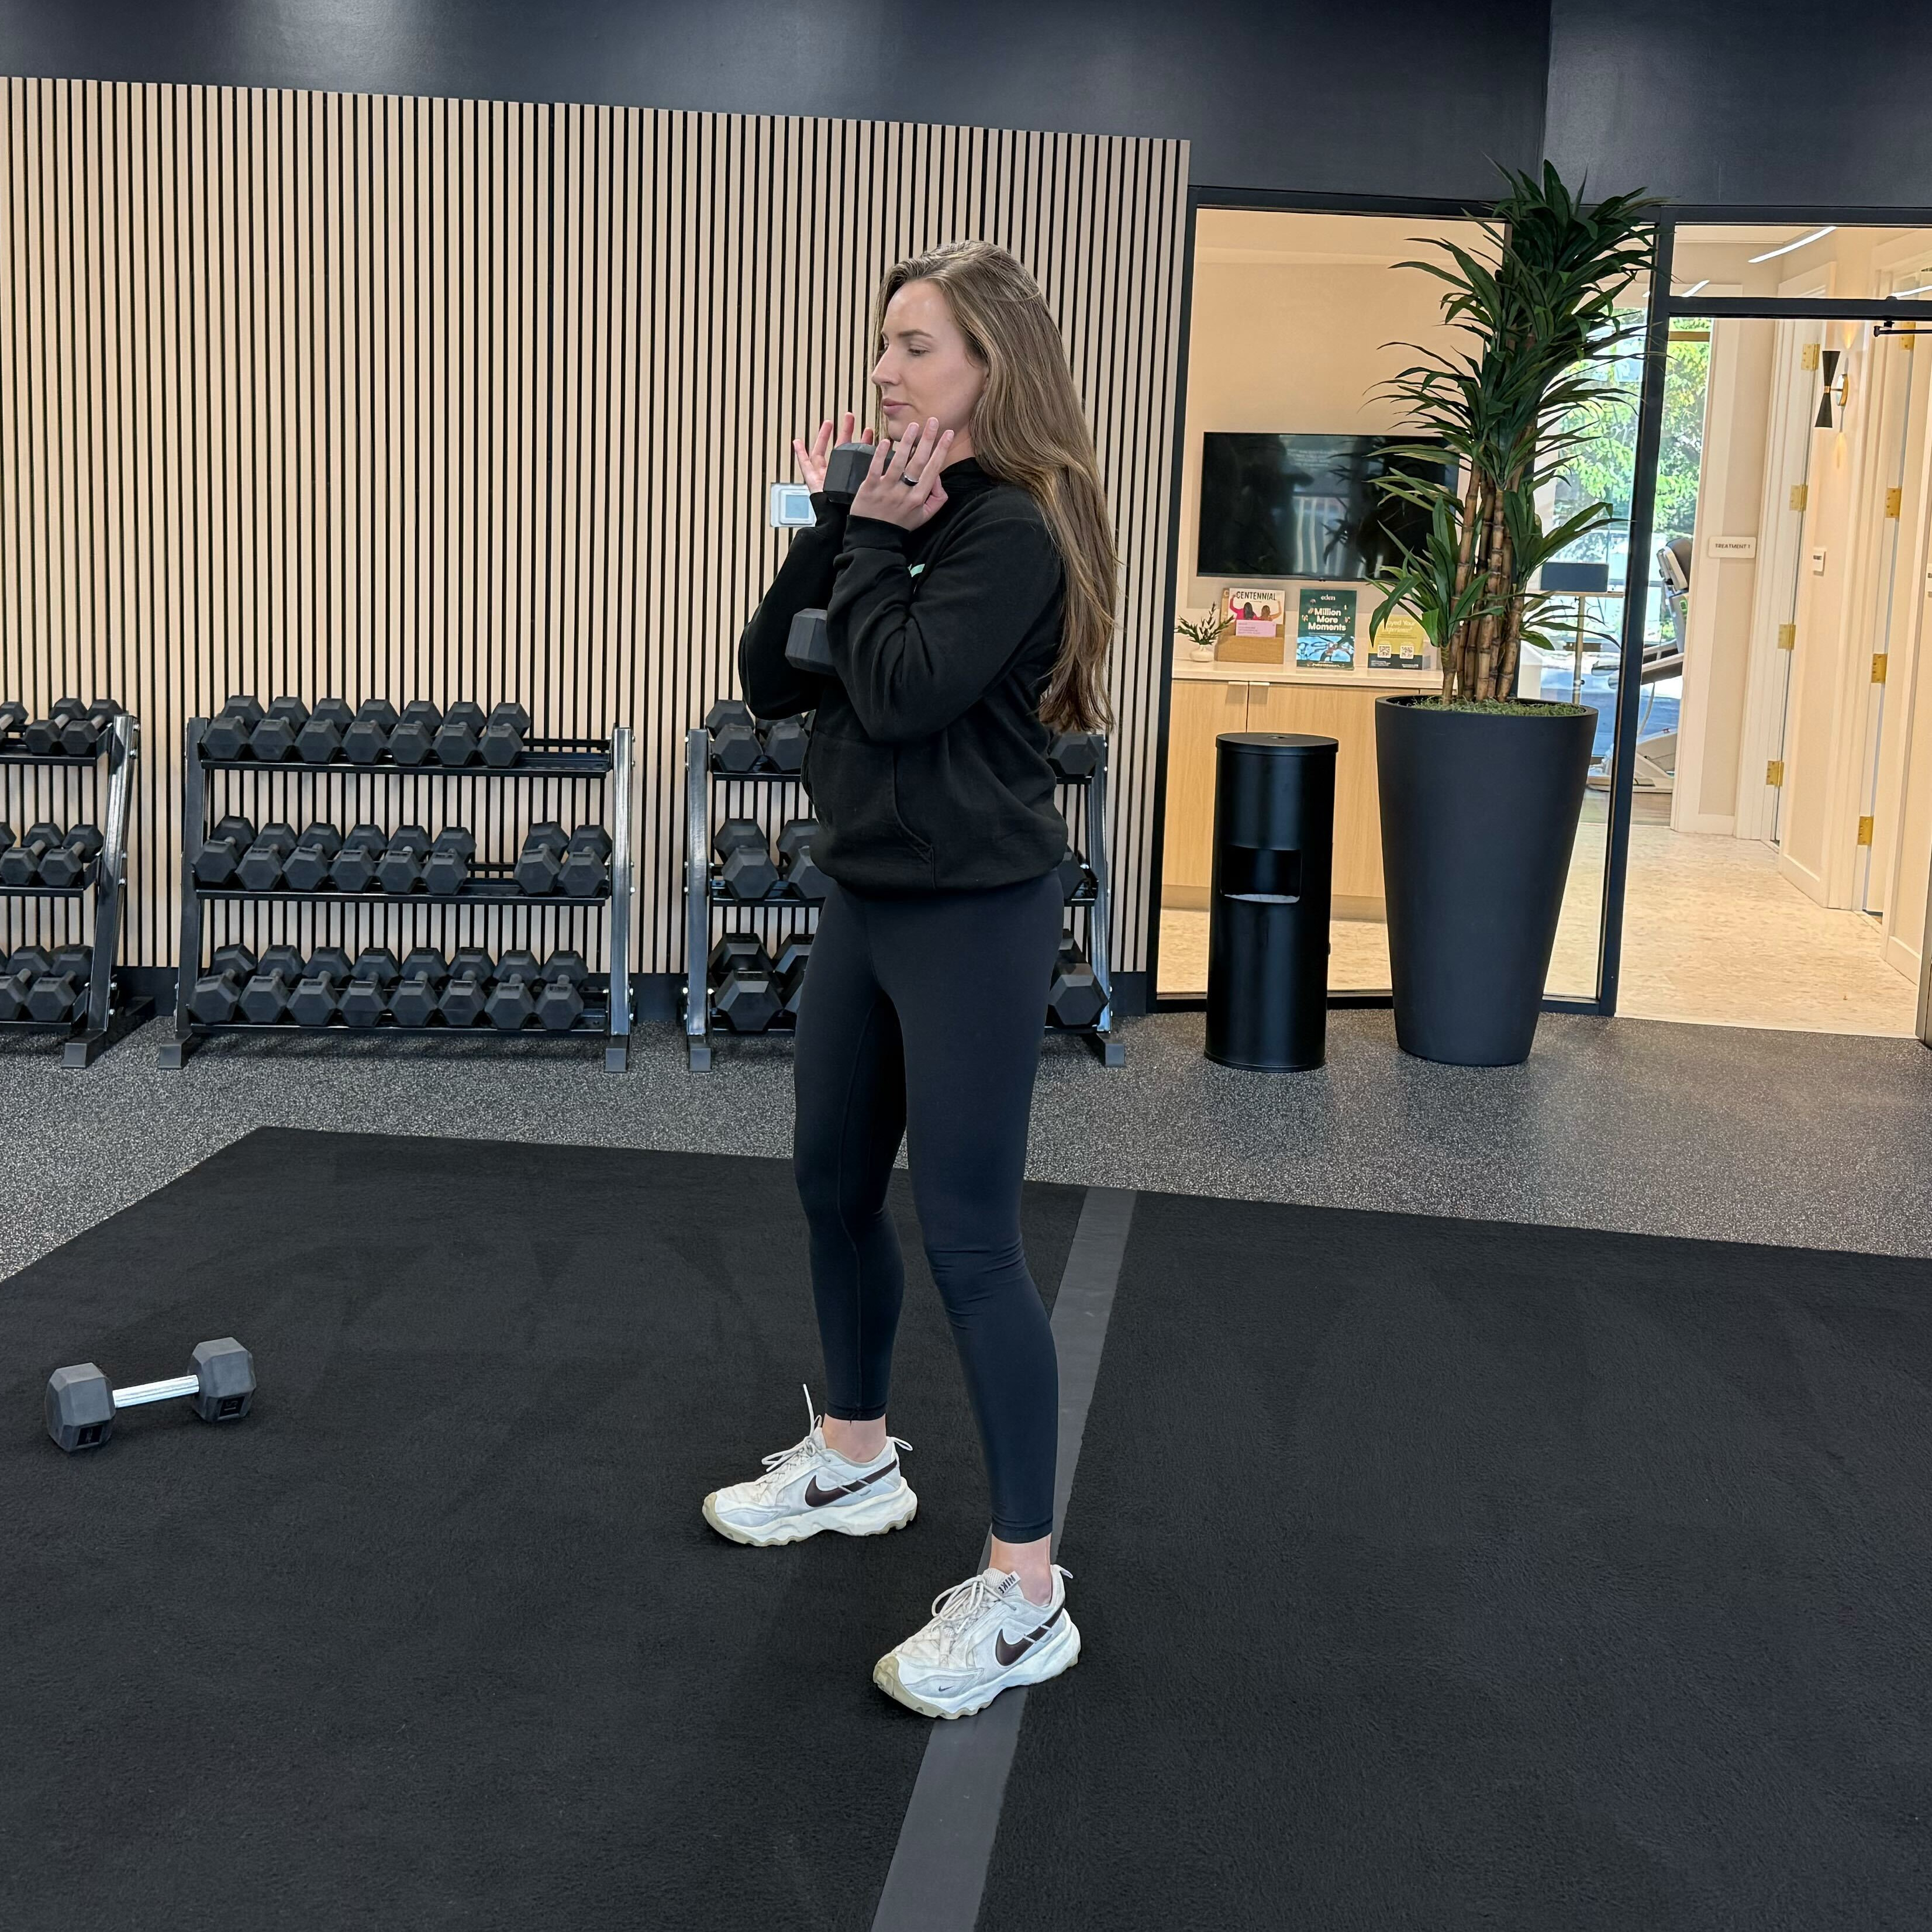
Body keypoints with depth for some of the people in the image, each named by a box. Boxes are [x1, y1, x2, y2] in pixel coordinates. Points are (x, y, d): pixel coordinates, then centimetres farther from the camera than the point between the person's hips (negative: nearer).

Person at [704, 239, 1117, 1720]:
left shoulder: (1015, 531, -15)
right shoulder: (899, 514, 9)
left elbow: (900, 693, -25)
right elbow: (773, 681, 4)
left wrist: (872, 542, -14)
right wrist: (831, 528, -5)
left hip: (973, 918, -9)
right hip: (868, 898, 9)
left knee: (969, 1238, -7)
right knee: (835, 1185, 20)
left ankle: (1026, 1594, 2)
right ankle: (855, 1459, 41)